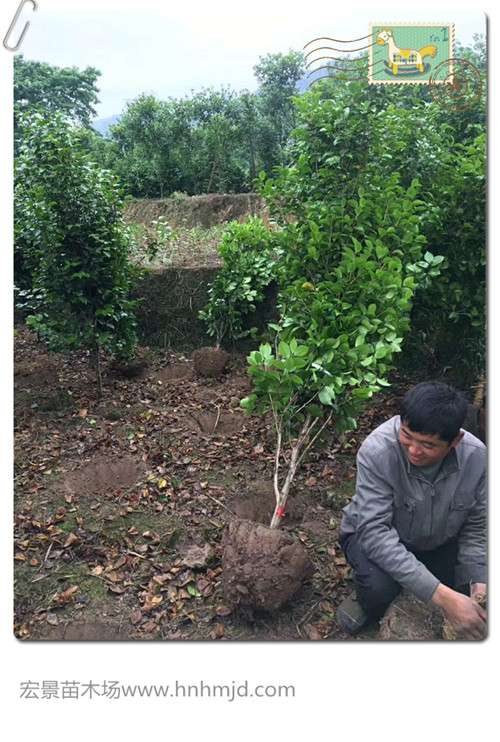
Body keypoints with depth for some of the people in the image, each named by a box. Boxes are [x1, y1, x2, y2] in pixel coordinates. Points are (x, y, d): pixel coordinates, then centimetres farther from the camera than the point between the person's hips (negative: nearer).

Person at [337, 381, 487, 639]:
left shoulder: (477, 457, -22)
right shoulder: (377, 451, -35)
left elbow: (477, 527, -9)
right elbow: (374, 531, -37)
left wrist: (480, 583, -23)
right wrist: (442, 596, -42)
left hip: (439, 544, 5)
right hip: (377, 537, -4)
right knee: (379, 588, -33)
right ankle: (370, 603, 6)